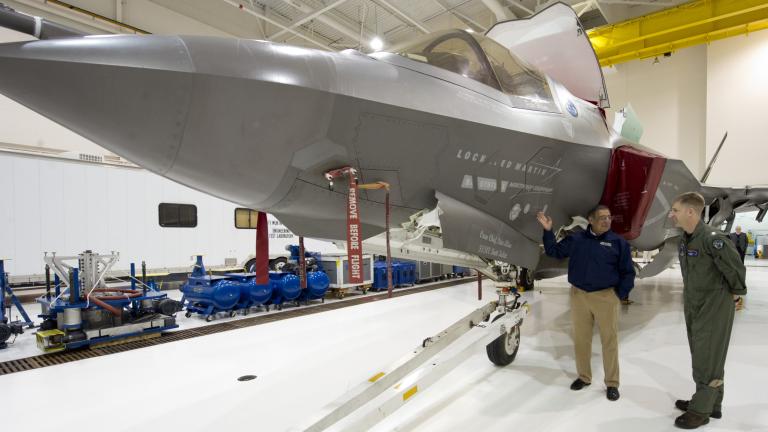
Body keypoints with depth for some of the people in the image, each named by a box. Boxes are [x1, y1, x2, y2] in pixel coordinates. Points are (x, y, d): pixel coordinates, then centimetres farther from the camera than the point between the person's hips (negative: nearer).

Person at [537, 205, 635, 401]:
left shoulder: (618, 242, 0)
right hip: (579, 295, 2)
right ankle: (584, 376, 27)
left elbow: (628, 272, 3)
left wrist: (620, 294, -4)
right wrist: (548, 231, 1)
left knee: (609, 340, 4)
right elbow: (554, 251, 9)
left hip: (606, 296, -2)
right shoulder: (576, 239, 6)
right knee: (580, 339, 11)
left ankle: (612, 383, 18)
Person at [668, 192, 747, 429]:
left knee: (708, 359, 2)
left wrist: (737, 293, -1)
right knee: (702, 356, 18)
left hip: (714, 307, -8)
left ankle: (701, 410, 14)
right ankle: (711, 403, 33)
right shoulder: (685, 240, 4)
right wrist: (688, 299, 14)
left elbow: (735, 268, -15)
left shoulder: (712, 238, -22)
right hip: (693, 307, 8)